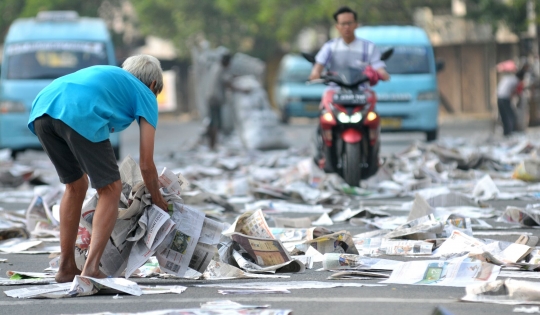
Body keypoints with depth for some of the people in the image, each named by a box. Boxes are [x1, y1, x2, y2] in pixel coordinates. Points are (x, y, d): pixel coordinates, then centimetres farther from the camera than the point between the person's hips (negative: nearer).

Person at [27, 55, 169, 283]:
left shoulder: (104, 75, 41)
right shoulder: (145, 96, 23)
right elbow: (146, 164, 21)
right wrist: (158, 200, 36)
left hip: (42, 109, 7)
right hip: (79, 115, -7)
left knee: (76, 186, 25)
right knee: (110, 190, 8)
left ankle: (66, 268, 27)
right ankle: (91, 270, -3)